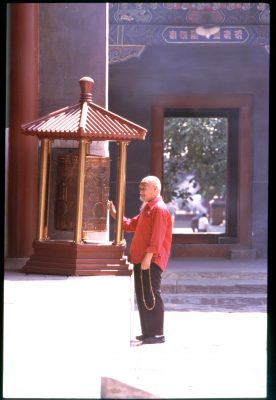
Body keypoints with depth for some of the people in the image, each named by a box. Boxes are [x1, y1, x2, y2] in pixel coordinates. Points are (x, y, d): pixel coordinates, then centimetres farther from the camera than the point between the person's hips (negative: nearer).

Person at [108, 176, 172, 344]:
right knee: (142, 296, 12)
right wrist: (114, 214, 14)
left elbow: (157, 237, -20)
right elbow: (131, 225, 25)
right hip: (141, 260, 10)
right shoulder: (147, 208, 19)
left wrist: (148, 256, -25)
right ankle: (148, 332, 19)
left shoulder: (160, 209, -12)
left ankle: (157, 334, -4)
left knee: (151, 296, -8)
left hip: (151, 261, -10)